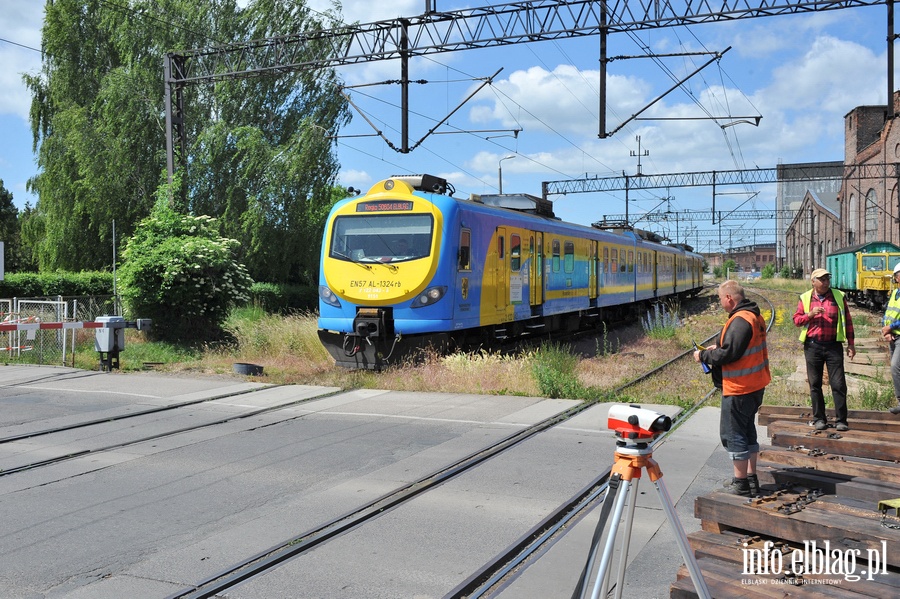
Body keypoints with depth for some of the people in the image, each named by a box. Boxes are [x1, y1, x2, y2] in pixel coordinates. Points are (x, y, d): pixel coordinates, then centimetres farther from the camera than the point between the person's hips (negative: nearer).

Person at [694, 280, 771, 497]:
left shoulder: (740, 320, -21)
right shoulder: (755, 317, 10)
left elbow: (728, 354, -24)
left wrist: (703, 355, -9)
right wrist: (717, 348, 15)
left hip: (739, 389, -10)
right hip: (754, 385, 10)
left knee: (733, 434, 0)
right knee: (747, 431, 18)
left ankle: (740, 483, 8)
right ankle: (751, 480, 26)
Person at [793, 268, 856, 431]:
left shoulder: (838, 296, 5)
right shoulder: (805, 298, 6)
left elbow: (847, 321, 8)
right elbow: (796, 319, 5)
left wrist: (850, 344, 5)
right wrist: (810, 314, -13)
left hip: (834, 346, -1)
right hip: (812, 346, 1)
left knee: (838, 384, -2)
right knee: (815, 384, 6)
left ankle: (841, 420, 5)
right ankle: (819, 418, 16)